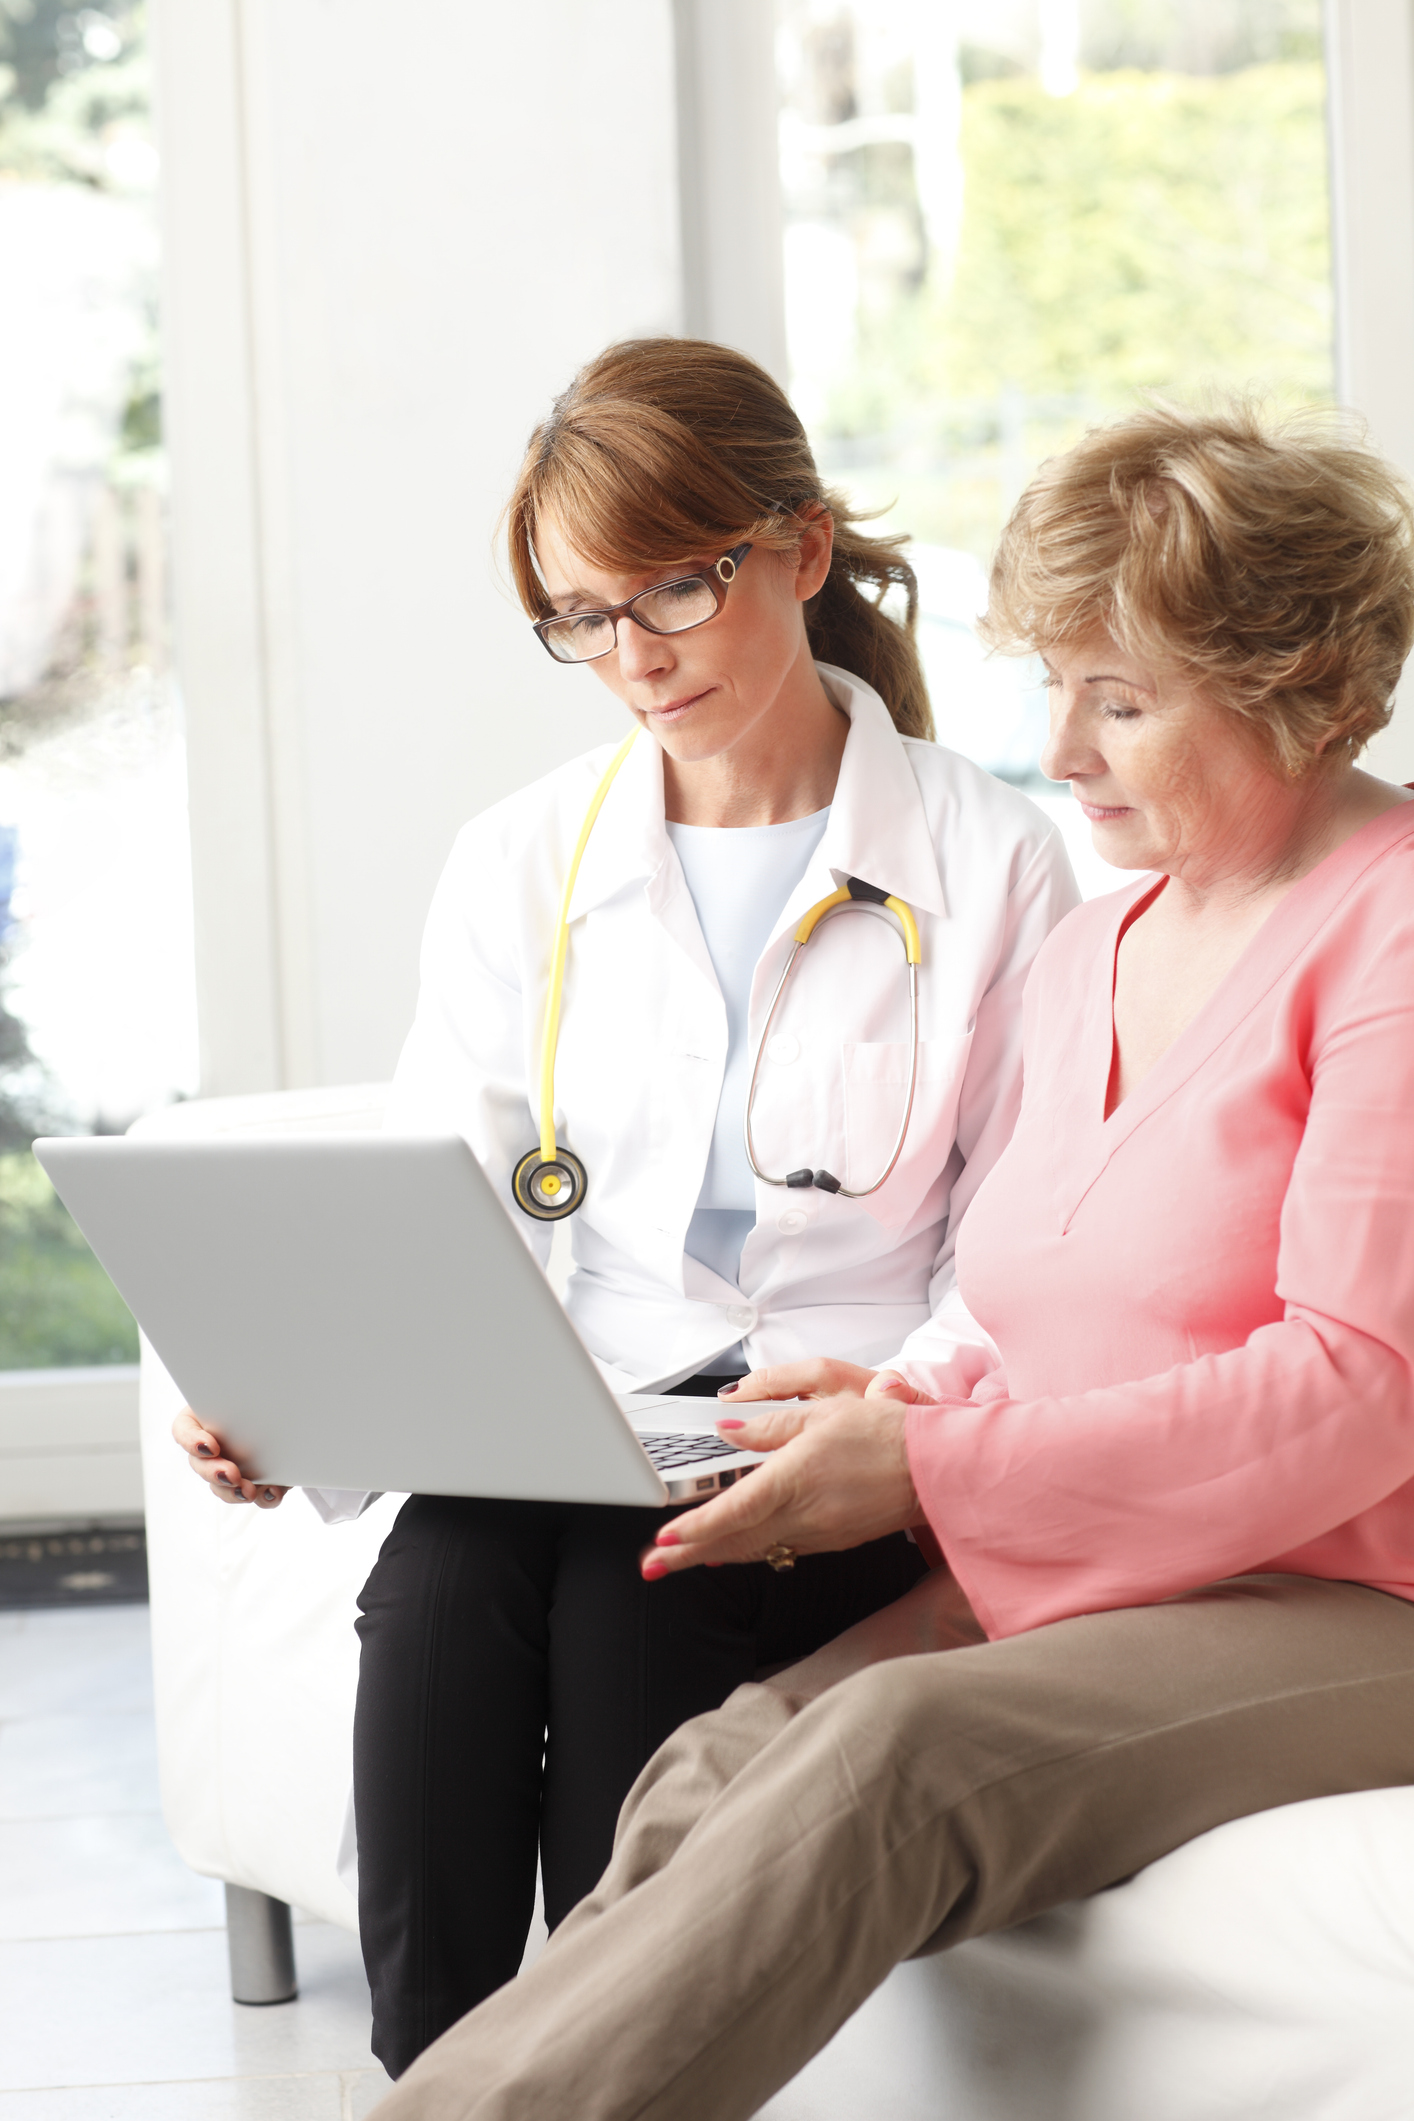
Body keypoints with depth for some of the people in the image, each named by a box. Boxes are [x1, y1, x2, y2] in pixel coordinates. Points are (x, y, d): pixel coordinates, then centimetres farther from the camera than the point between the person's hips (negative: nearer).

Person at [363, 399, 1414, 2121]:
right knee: (721, 1763, -24)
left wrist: (935, 1469, -16)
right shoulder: (1091, 954, 20)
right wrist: (898, 1412, 2)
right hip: (1068, 1579, 7)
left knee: (901, 1752, -34)